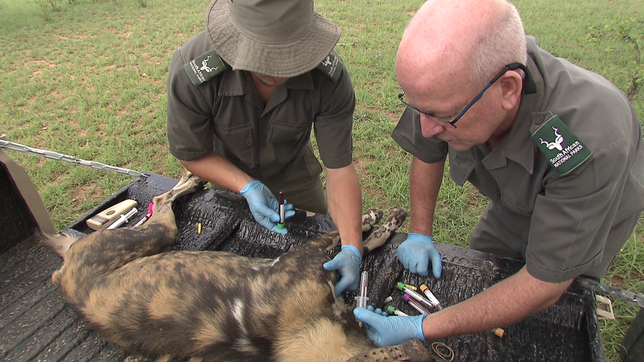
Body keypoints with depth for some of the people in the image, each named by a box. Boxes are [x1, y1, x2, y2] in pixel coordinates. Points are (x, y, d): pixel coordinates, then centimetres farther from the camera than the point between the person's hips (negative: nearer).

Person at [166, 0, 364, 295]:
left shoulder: (330, 76, -38)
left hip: (292, 166, 1)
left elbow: (339, 168, -33)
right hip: (227, 169, 0)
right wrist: (247, 188, -36)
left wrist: (352, 248, -42)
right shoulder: (191, 71, -39)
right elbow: (192, 154, -23)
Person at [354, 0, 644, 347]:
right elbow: (427, 153, -8)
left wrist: (421, 328, -38)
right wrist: (419, 233, -12)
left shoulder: (592, 144, -45)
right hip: (511, 207, 4)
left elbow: (545, 285, -36)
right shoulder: (448, 87, -32)